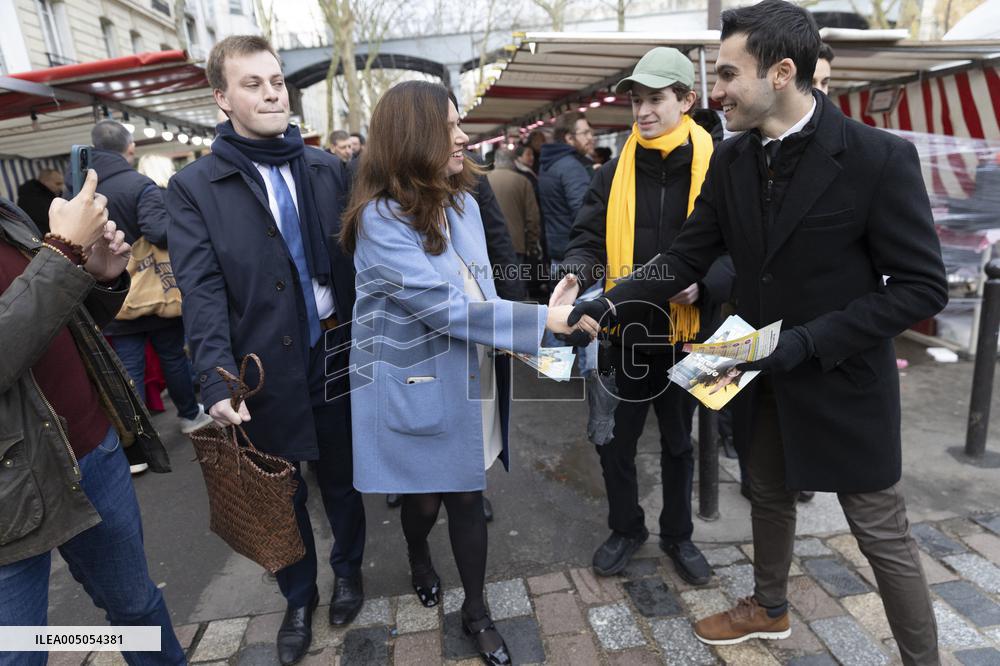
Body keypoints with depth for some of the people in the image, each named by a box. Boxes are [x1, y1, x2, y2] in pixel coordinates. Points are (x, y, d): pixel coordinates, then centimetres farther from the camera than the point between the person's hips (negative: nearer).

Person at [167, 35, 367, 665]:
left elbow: (357, 255, 3)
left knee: (340, 478, 19)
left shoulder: (329, 169, 4)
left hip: (336, 355, 2)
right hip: (267, 371, -1)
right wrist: (218, 378, -21)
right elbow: (203, 291, -10)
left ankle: (349, 568, 46)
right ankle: (299, 597, 41)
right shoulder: (195, 186, -3)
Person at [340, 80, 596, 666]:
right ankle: (419, 558, 53)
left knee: (468, 493, 11)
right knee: (426, 496, 17)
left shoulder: (462, 201, 2)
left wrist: (526, 323, -2)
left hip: (470, 377, 5)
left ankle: (477, 610, 33)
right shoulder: (381, 217, -20)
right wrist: (542, 319, -26)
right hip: (417, 385, -4)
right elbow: (445, 306, -27)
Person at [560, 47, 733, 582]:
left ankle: (677, 535, 40)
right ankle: (625, 528, 38)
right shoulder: (615, 171, 1)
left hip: (683, 334, -1)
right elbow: (587, 237, 1)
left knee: (678, 442, 18)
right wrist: (575, 273, -20)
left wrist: (703, 283, -25)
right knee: (614, 441, 12)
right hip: (623, 332, 2)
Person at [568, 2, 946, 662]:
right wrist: (603, 305, -11)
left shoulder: (880, 157, -18)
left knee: (882, 533, 9)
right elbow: (685, 259, -1)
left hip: (844, 380, -5)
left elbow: (924, 286, -16)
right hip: (763, 376, 6)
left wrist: (806, 341, -24)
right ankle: (769, 608, 50)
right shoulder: (732, 160, -3)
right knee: (769, 496, 24)